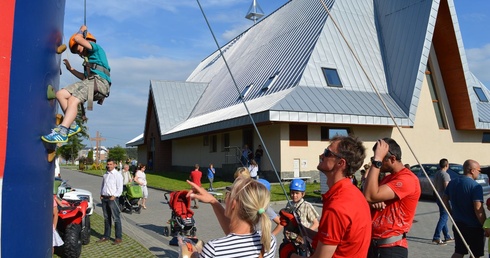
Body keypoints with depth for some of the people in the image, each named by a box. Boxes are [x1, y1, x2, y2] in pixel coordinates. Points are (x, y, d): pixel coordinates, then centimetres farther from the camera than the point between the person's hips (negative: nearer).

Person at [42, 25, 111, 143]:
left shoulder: (96, 48, 10)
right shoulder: (91, 57, 36)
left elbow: (77, 38, -5)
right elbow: (85, 77, 36)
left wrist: (82, 30, 15)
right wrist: (70, 69, 36)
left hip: (99, 81, -9)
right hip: (91, 82, 9)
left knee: (73, 100, -25)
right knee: (60, 94, 2)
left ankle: (62, 133, -36)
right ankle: (73, 126, -8)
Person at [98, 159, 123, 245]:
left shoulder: (117, 175, -5)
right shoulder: (105, 174, 16)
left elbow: (120, 188, -9)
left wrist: (114, 196, -18)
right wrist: (101, 194, 8)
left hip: (112, 198, -7)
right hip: (104, 198, 7)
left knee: (116, 218, -5)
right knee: (106, 218, 16)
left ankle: (119, 238, 0)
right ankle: (106, 236, 26)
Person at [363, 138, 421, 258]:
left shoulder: (407, 179, -17)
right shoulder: (388, 178, 13)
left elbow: (369, 196, -27)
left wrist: (377, 160, -25)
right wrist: (374, 202, -11)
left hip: (391, 248, -8)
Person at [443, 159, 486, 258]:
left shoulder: (452, 183, 4)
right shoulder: (476, 186, -18)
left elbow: (445, 200, 13)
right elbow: (478, 210, -23)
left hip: (458, 224, 6)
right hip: (474, 227, -6)